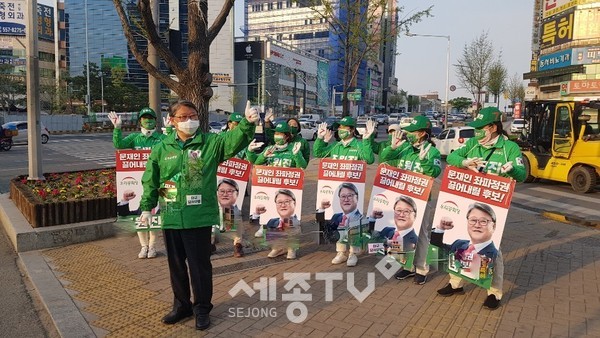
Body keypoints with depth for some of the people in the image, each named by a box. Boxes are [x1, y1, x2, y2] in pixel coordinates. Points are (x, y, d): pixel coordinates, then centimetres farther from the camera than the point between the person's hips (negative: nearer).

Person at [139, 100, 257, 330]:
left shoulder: (211, 143, -3)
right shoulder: (161, 149, 5)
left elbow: (235, 139, -19)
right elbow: (151, 181, 9)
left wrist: (248, 123, -37)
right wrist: (146, 207, 5)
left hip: (199, 217, -3)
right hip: (171, 217, 3)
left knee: (200, 264, 6)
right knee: (176, 264, 16)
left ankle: (202, 308, 24)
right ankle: (181, 305, 35)